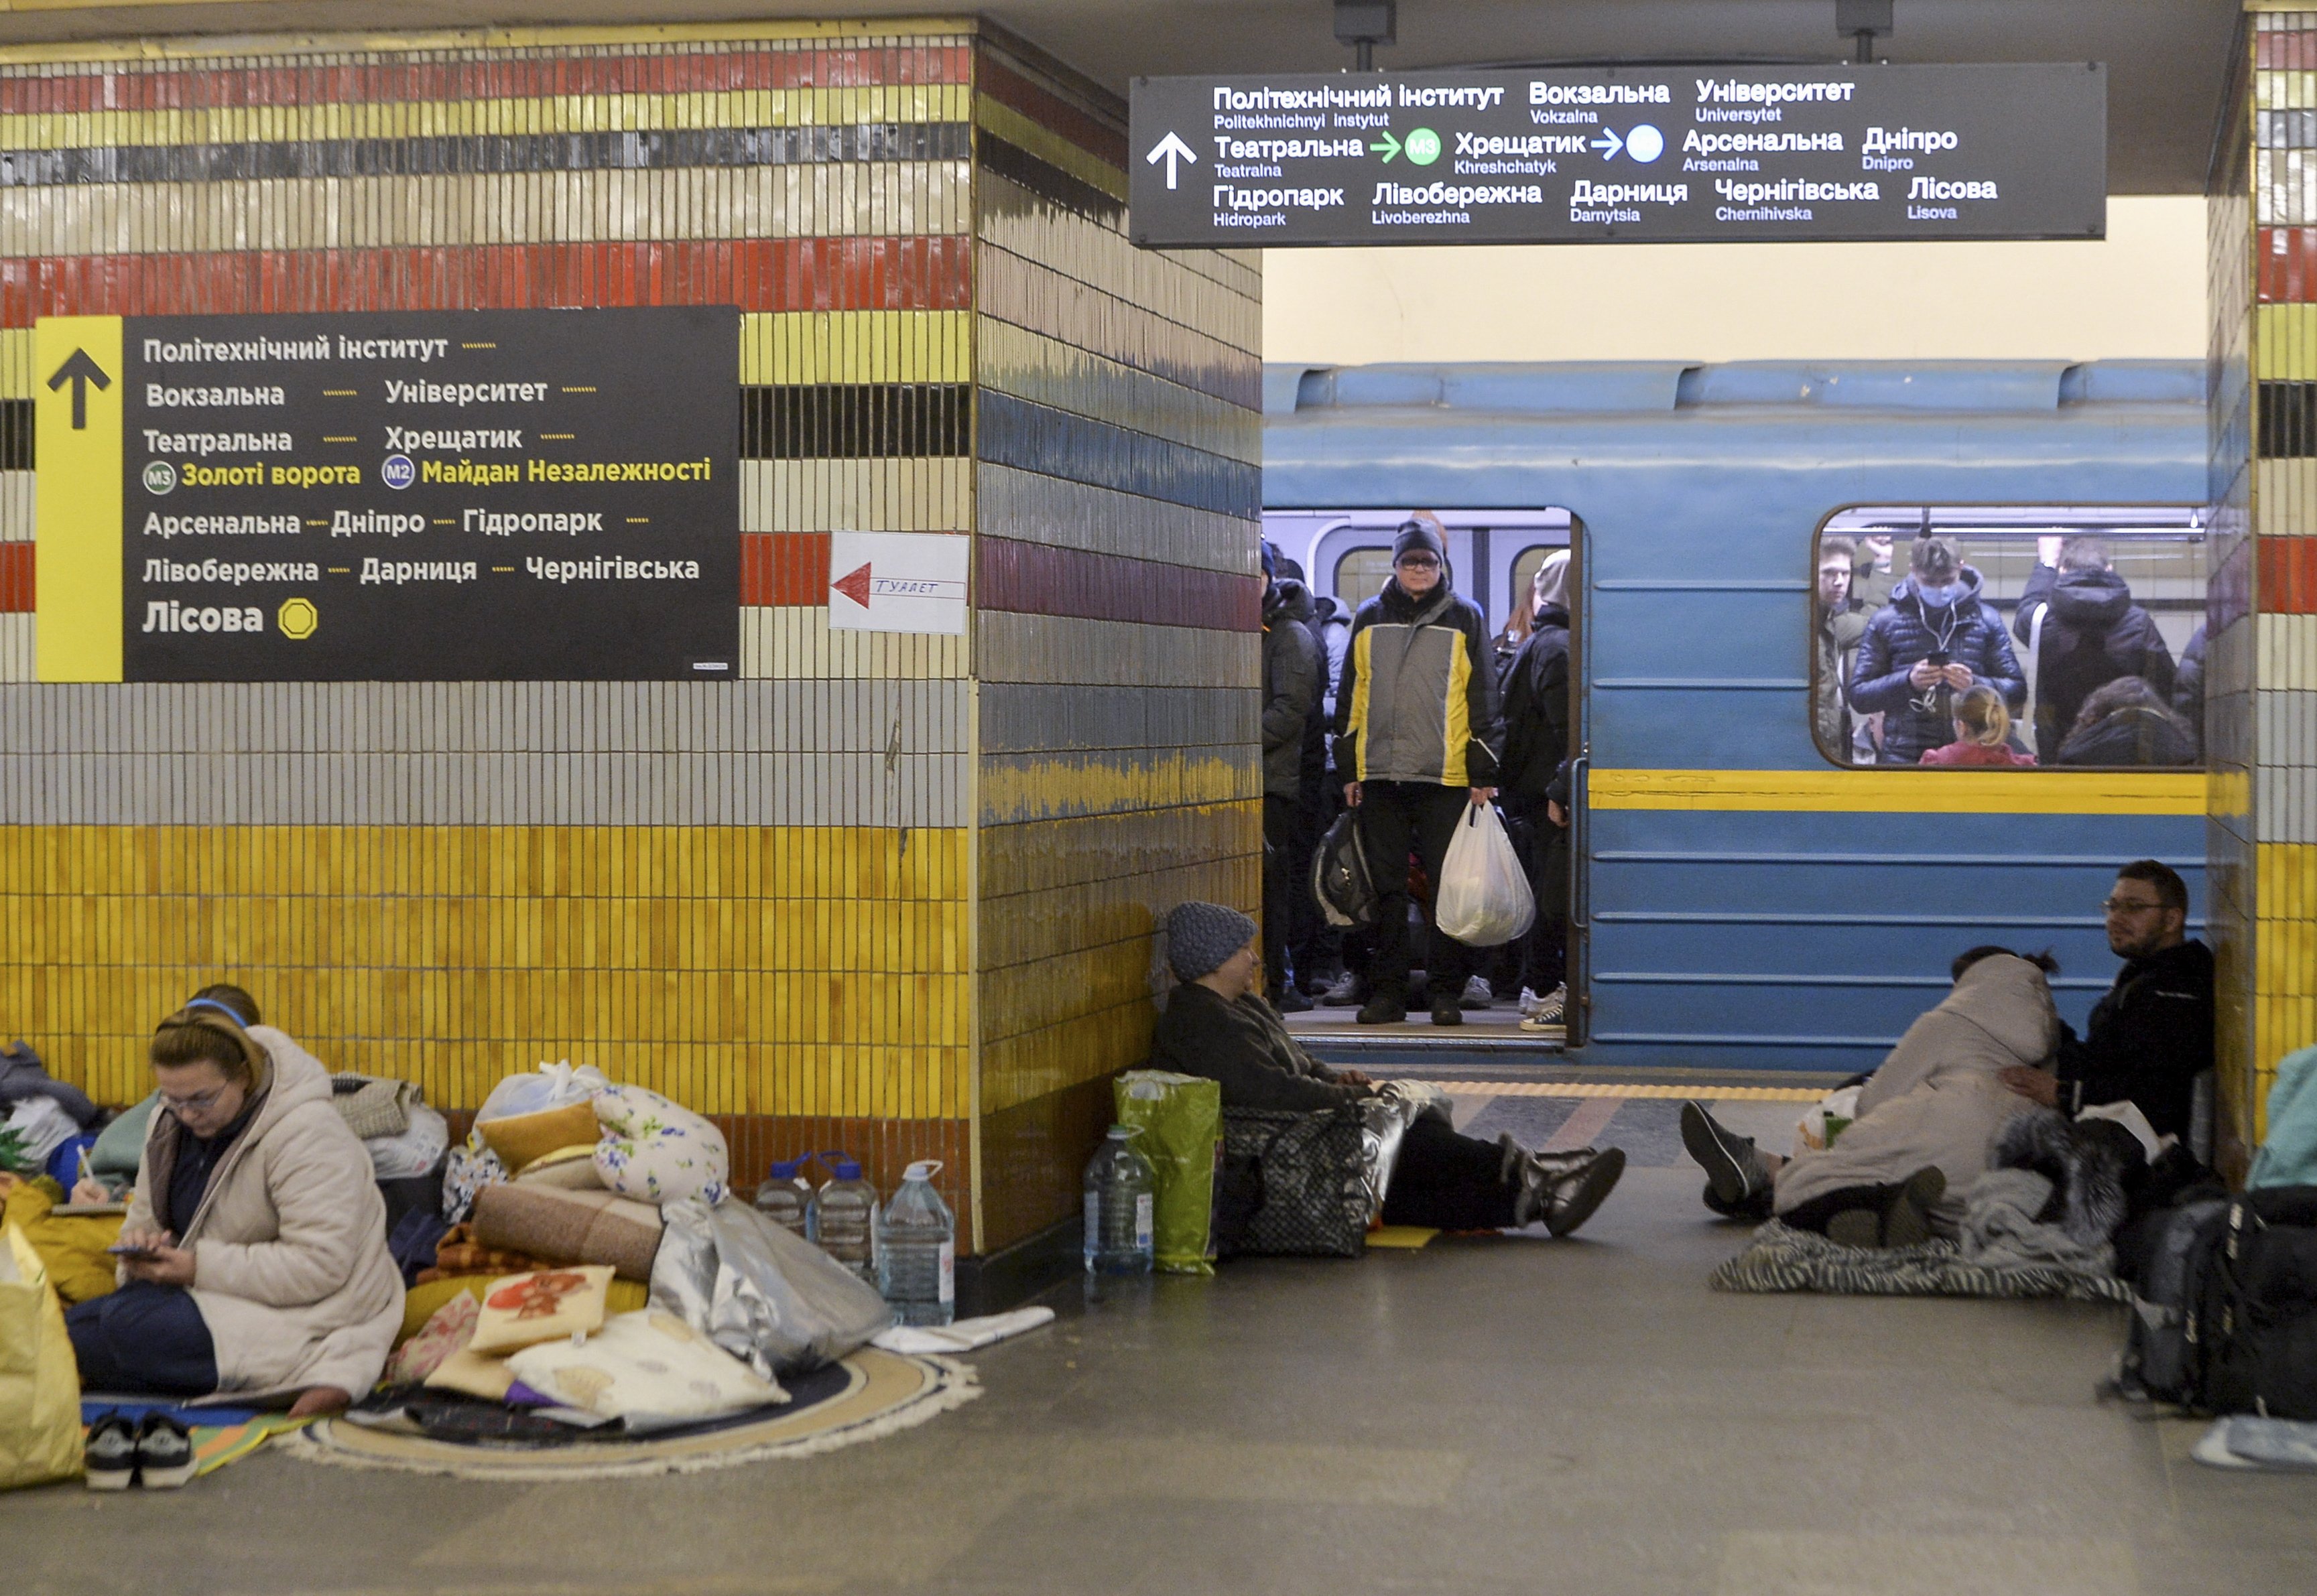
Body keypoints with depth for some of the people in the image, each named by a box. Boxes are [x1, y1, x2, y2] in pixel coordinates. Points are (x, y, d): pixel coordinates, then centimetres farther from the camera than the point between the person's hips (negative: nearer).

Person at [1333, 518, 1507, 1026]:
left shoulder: (1464, 618, 6)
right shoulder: (1370, 618, 12)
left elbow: (1483, 699, 4)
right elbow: (1351, 698, 15)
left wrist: (1483, 773, -2)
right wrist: (1348, 769, 9)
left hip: (1446, 776, -2)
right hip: (1380, 775, 2)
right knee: (1386, 889, 4)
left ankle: (1446, 990, 6)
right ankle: (1388, 990, 9)